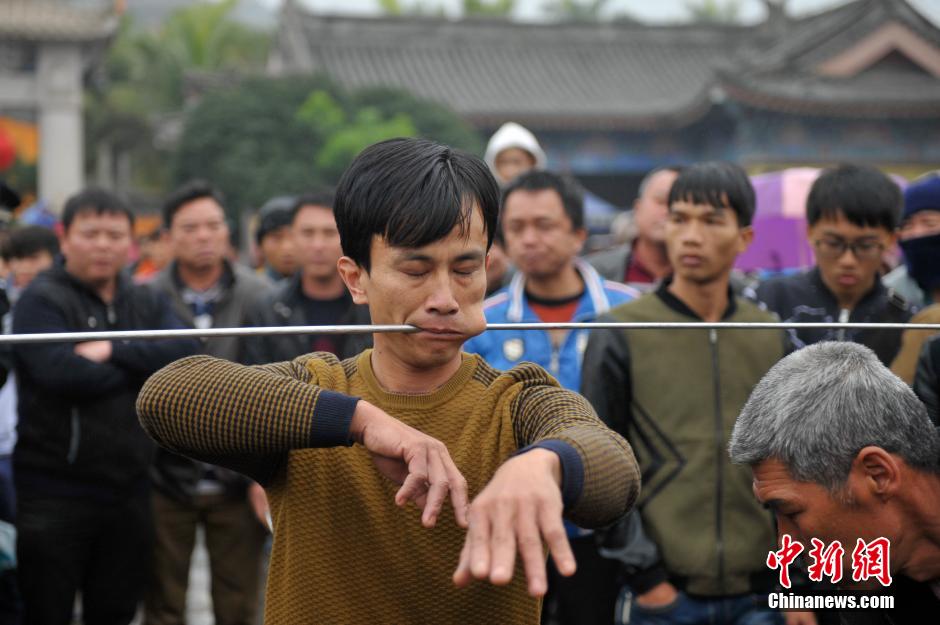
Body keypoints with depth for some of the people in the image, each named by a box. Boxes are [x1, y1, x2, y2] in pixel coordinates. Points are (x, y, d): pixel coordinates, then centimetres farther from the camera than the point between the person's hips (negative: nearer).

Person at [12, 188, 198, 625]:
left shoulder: (147, 304, 12)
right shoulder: (41, 300, -5)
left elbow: (185, 352, -6)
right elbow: (60, 372, -21)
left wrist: (114, 350, -19)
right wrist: (141, 369, -9)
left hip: (128, 489, 5)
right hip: (56, 492, -5)